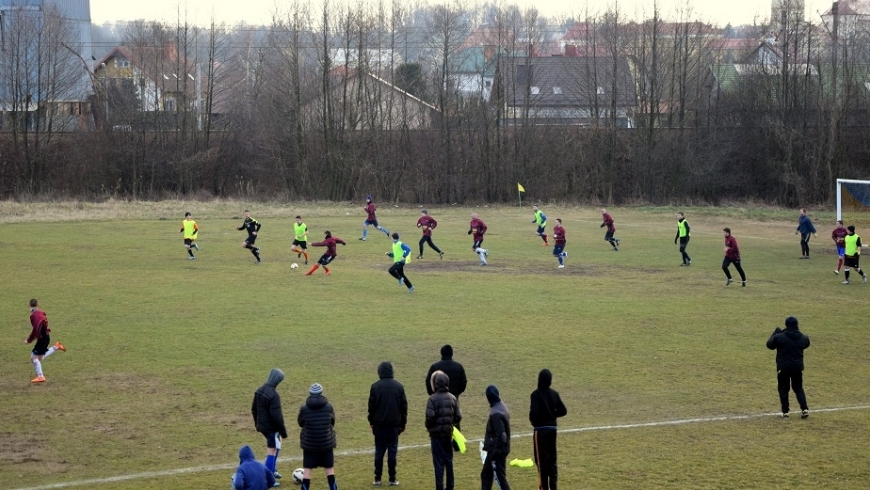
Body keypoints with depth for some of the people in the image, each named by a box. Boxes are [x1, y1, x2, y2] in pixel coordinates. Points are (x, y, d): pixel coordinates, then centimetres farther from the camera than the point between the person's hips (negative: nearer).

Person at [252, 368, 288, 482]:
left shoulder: (259, 391, 4)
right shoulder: (274, 395, -23)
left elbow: (254, 409, 15)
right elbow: (277, 415, -23)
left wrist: (257, 423, 26)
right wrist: (283, 431, -15)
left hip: (262, 426, 9)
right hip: (272, 427, -9)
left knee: (274, 447, 25)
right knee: (272, 450, 0)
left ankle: (273, 471, 32)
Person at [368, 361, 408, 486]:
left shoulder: (375, 386, -6)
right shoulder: (398, 386, 0)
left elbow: (371, 406, -3)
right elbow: (404, 406, 3)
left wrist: (371, 421, 9)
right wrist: (403, 423, 12)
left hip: (379, 424, -1)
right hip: (394, 424, 1)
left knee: (379, 451, 6)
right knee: (392, 451, 4)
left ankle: (378, 478, 6)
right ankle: (392, 479, 4)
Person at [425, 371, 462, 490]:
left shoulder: (432, 399, -14)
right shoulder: (452, 398, 1)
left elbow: (429, 417, -20)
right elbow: (458, 416, -1)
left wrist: (429, 428, -2)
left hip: (436, 433, -5)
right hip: (449, 432, 5)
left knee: (438, 462, 0)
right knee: (448, 460, 16)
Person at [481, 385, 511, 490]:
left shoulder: (496, 413, -24)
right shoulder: (502, 406, 6)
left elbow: (501, 435, -27)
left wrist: (495, 451, -20)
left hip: (497, 451, -10)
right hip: (501, 449, 10)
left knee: (500, 478, -2)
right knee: (485, 475, 20)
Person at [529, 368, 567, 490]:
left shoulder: (536, 394, -15)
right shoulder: (554, 394, 3)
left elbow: (534, 413, -23)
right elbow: (563, 411, 5)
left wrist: (533, 420, -3)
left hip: (541, 430, -6)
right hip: (552, 428, 6)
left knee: (541, 459, 0)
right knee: (552, 459, 14)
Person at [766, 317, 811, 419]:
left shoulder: (779, 337, -14)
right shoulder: (802, 338, -1)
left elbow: (770, 344, -1)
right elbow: (806, 344, 23)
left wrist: (775, 333, 12)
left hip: (783, 368, -3)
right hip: (798, 367, 4)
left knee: (783, 389, 8)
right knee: (798, 388, 15)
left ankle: (785, 411, 4)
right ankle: (804, 409, -1)